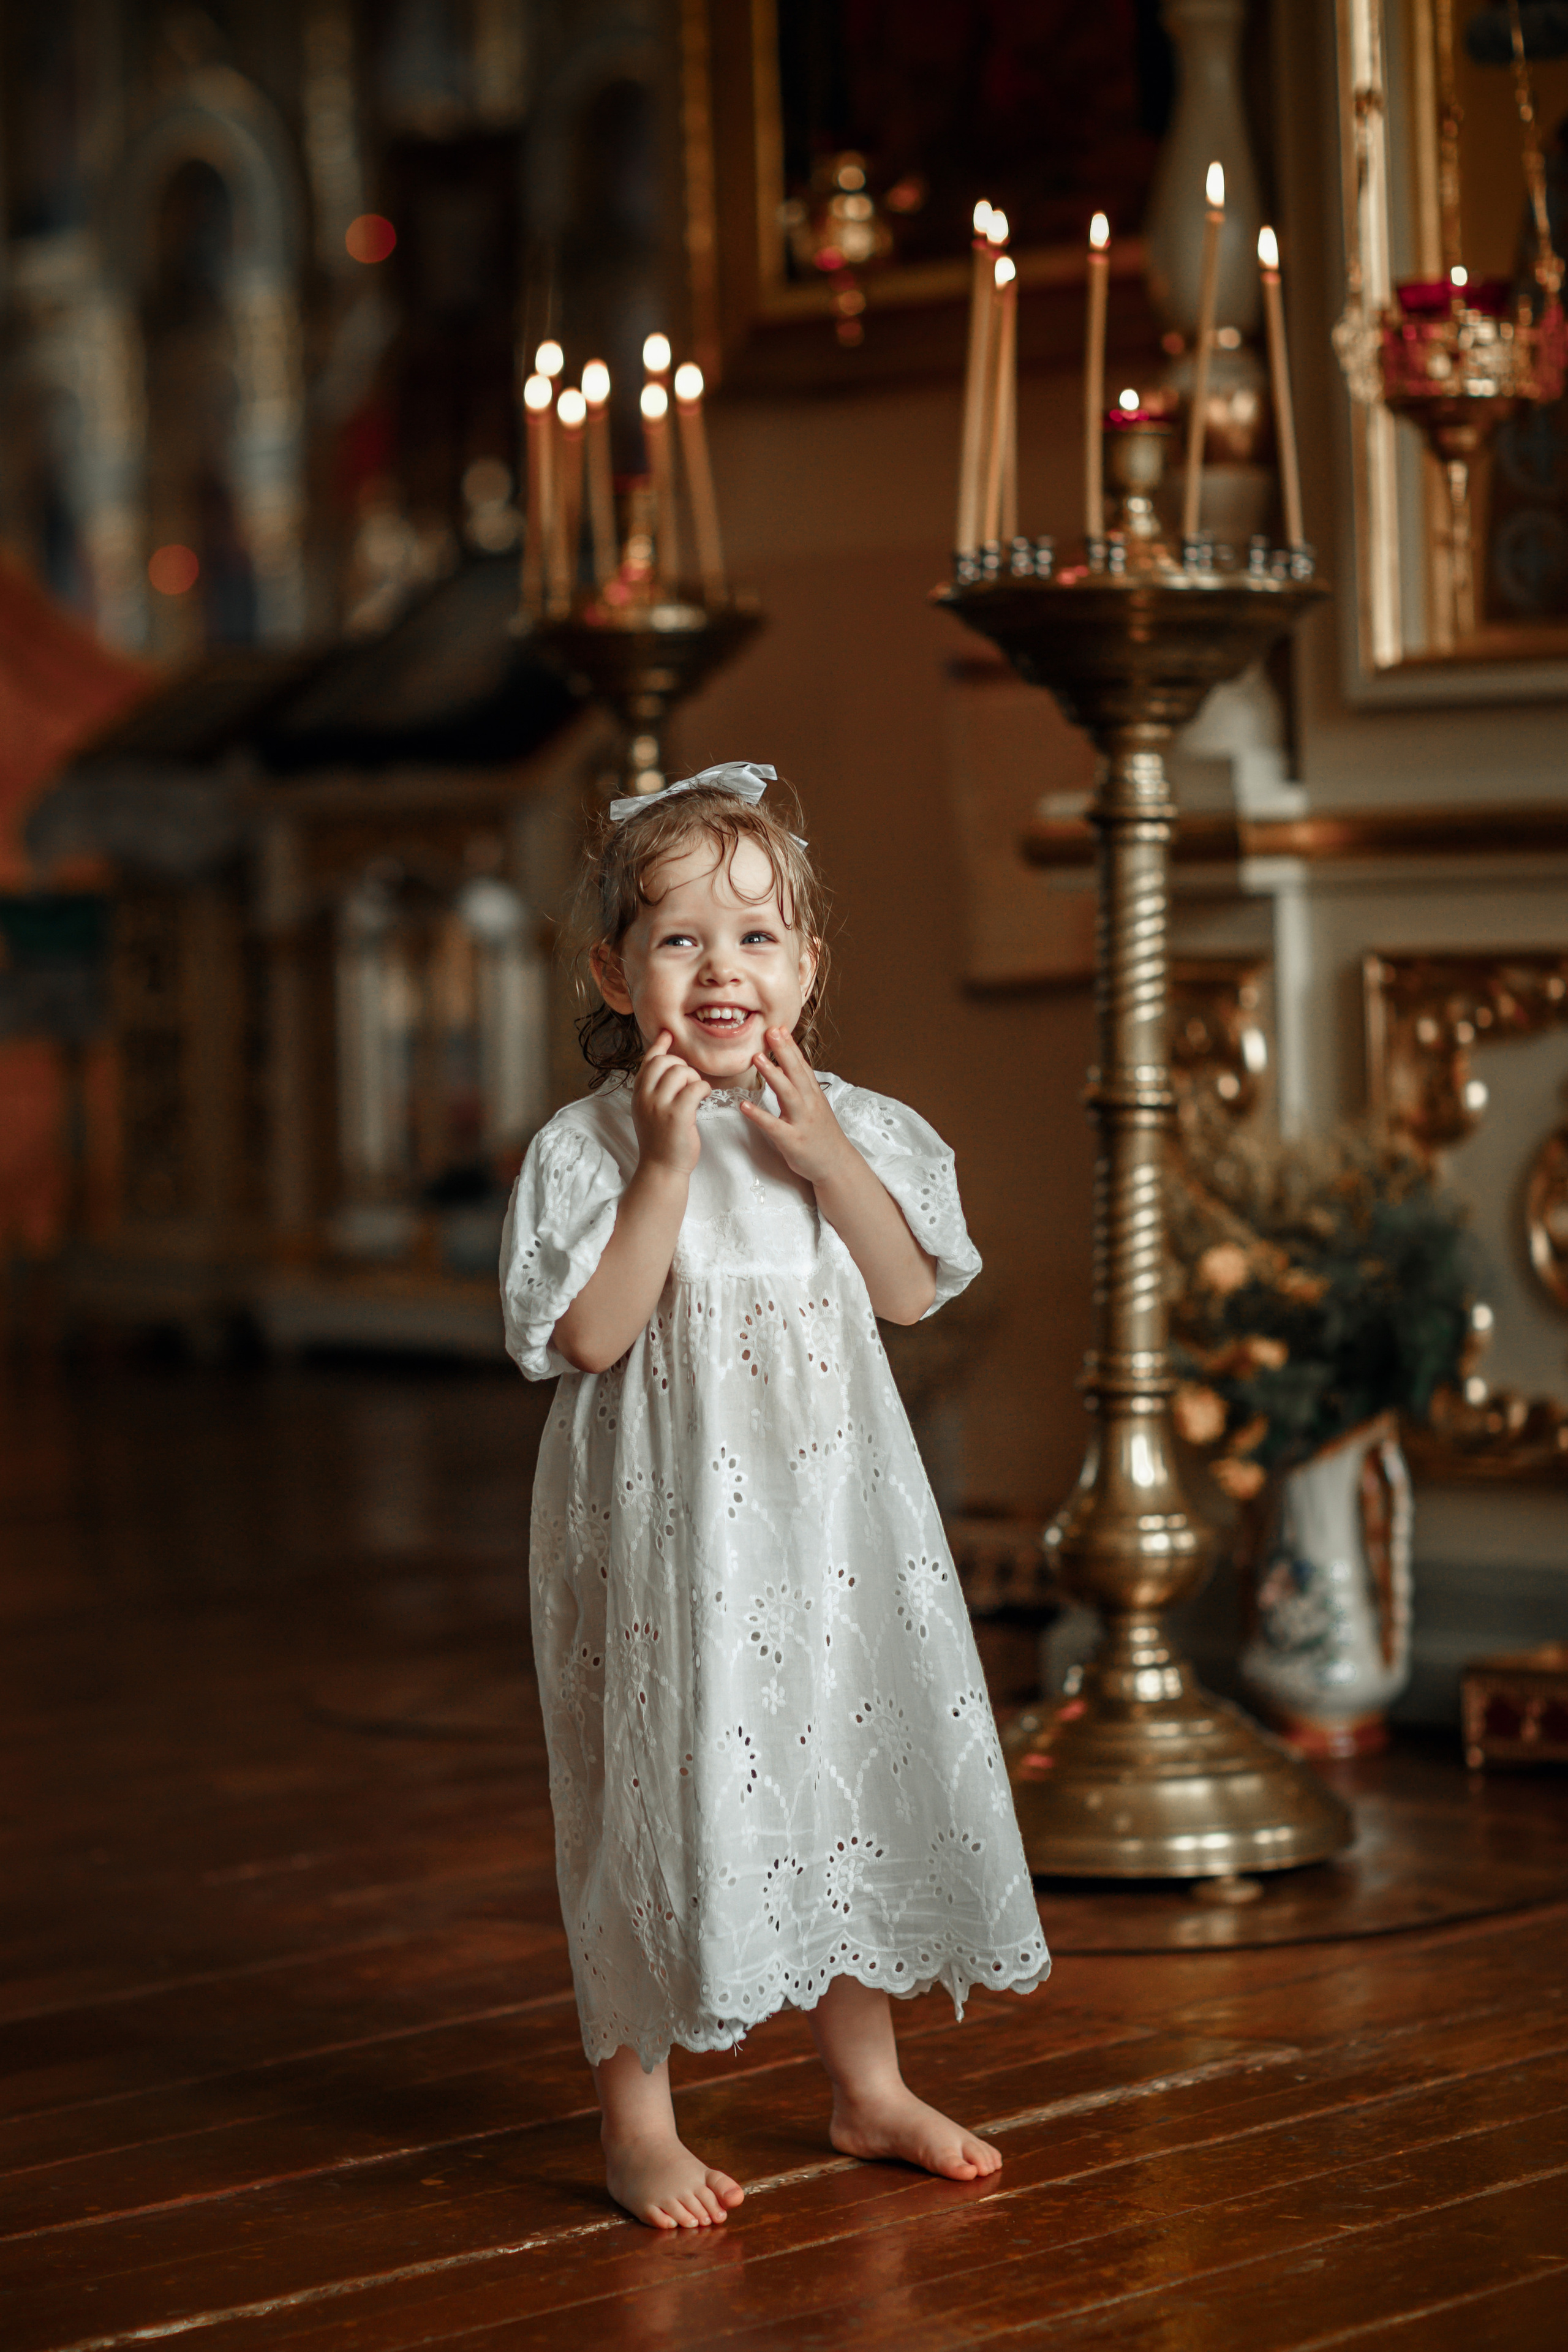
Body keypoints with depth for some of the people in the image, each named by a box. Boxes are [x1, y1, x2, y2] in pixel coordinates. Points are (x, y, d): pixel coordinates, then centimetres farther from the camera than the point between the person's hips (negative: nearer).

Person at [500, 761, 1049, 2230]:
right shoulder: (587, 1149, -10)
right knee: (660, 1788, 0)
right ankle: (637, 2118, 13)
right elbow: (591, 1333, -19)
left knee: (852, 1775, 13)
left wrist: (823, 1155, -14)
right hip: (663, 1523, -4)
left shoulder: (850, 1127, 3)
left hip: (827, 1516, 5)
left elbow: (910, 1294, -3)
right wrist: (670, 1164, -23)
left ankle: (866, 2084, 30)